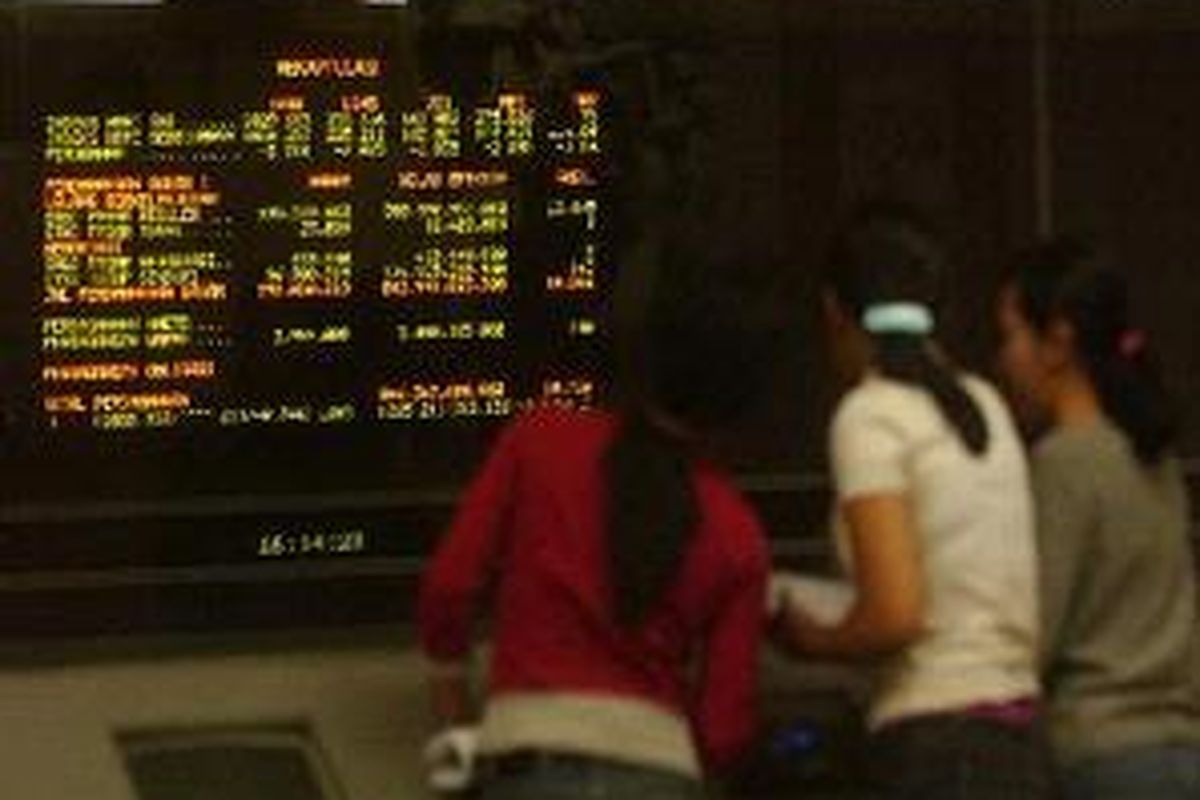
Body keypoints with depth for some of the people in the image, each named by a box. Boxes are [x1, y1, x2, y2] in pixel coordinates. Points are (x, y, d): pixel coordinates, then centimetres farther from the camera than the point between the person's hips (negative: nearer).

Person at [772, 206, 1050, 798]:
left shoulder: (870, 415, -9)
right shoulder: (983, 404, 14)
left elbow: (894, 615, -16)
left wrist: (810, 639, 2)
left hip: (937, 748, -8)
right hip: (1017, 739, 8)